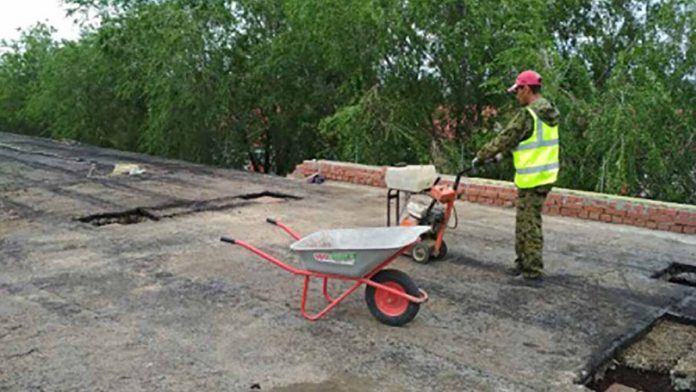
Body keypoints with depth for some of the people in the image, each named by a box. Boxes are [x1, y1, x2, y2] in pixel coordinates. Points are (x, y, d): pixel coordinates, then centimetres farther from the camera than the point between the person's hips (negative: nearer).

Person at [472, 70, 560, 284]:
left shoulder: (527, 114, -18)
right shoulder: (548, 112, 12)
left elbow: (505, 138, -12)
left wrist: (481, 156, 0)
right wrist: (502, 153, 27)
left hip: (532, 178, -9)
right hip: (545, 175, 9)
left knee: (529, 225, -1)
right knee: (525, 223, 18)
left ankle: (533, 272, 7)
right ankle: (523, 263, 28)